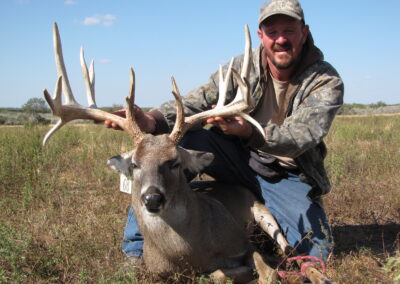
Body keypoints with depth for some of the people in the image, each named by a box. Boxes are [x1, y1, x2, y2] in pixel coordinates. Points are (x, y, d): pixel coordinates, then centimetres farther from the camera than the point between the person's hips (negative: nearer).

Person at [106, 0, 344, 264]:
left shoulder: (327, 81, -13)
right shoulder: (243, 67, -6)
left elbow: (301, 137, -28)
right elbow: (199, 101, -20)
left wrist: (249, 131, -49)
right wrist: (153, 120, -41)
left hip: (289, 177, -1)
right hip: (240, 160, 1)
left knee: (317, 251, -18)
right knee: (184, 142, -24)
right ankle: (138, 246, -15)